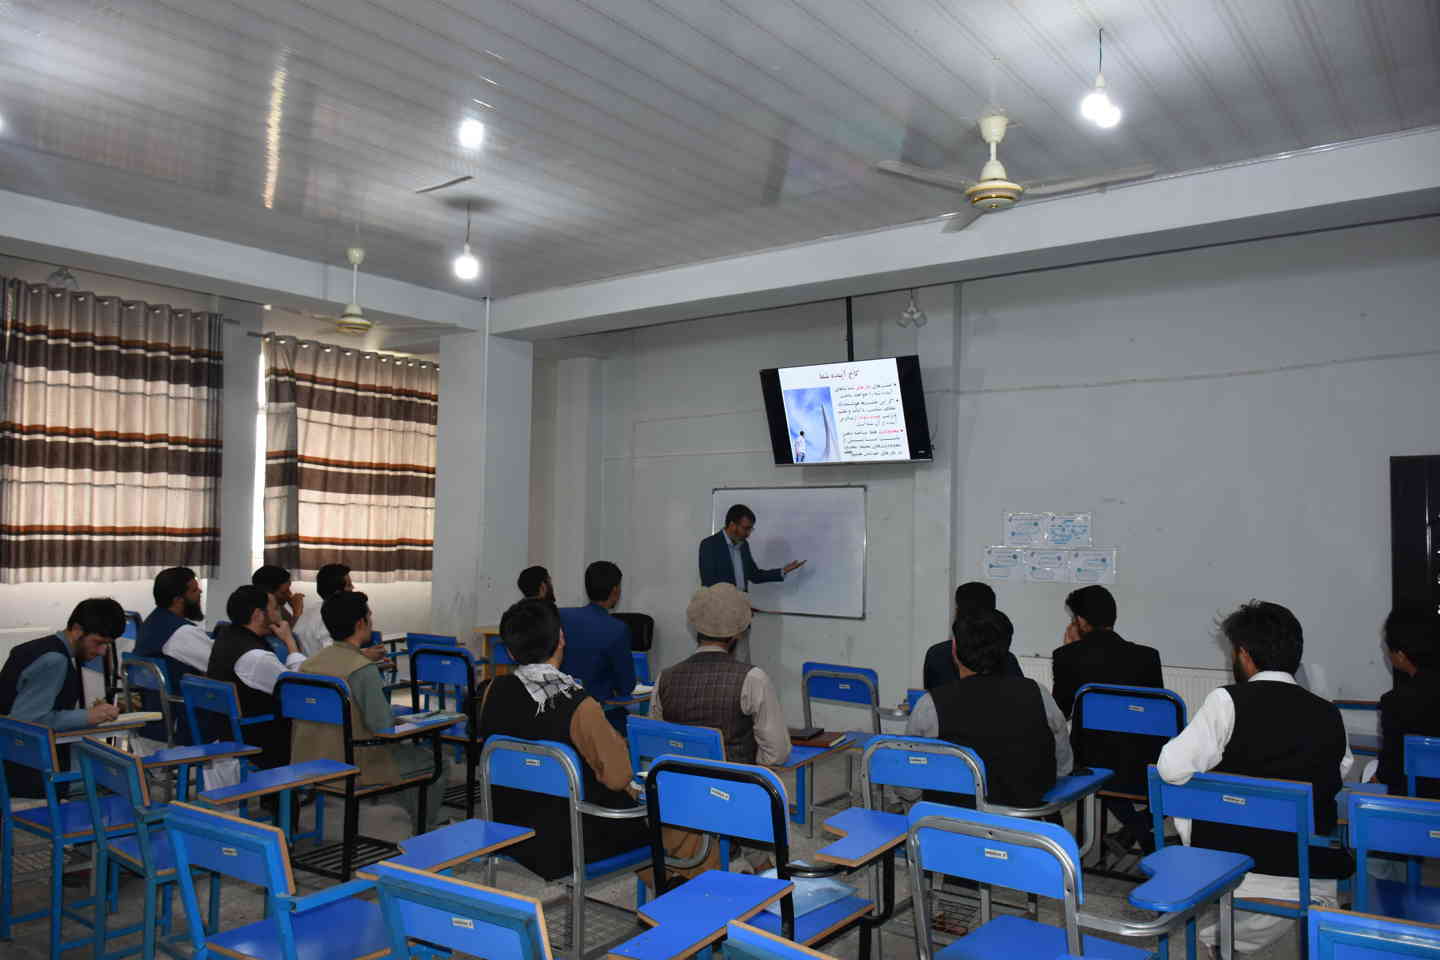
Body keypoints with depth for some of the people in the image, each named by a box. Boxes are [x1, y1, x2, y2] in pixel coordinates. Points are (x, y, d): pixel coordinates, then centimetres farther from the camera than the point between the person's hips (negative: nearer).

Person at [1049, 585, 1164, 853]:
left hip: (1092, 768, 0)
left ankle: (1136, 829, 32)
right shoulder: (1148, 656, -5)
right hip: (1144, 774, 0)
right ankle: (1142, 826, 28)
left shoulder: (1067, 656, -7)